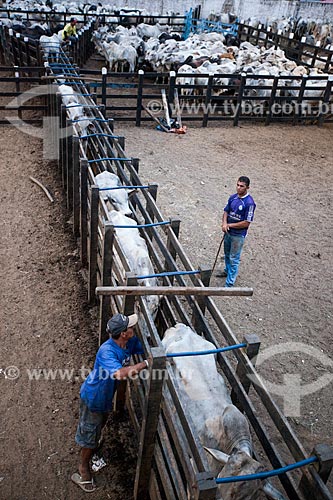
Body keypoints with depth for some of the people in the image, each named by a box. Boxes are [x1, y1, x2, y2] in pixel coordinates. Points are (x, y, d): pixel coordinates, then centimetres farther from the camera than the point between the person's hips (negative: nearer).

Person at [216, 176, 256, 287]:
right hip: (228, 232, 7)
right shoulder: (233, 197, -2)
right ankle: (227, 270, 50)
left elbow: (246, 223, -22)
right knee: (227, 254, 26)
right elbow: (226, 211, 7)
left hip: (238, 235, -7)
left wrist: (230, 225, -15)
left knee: (234, 258, 1)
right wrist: (224, 223, -13)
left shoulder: (249, 203, -22)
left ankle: (229, 284, 9)